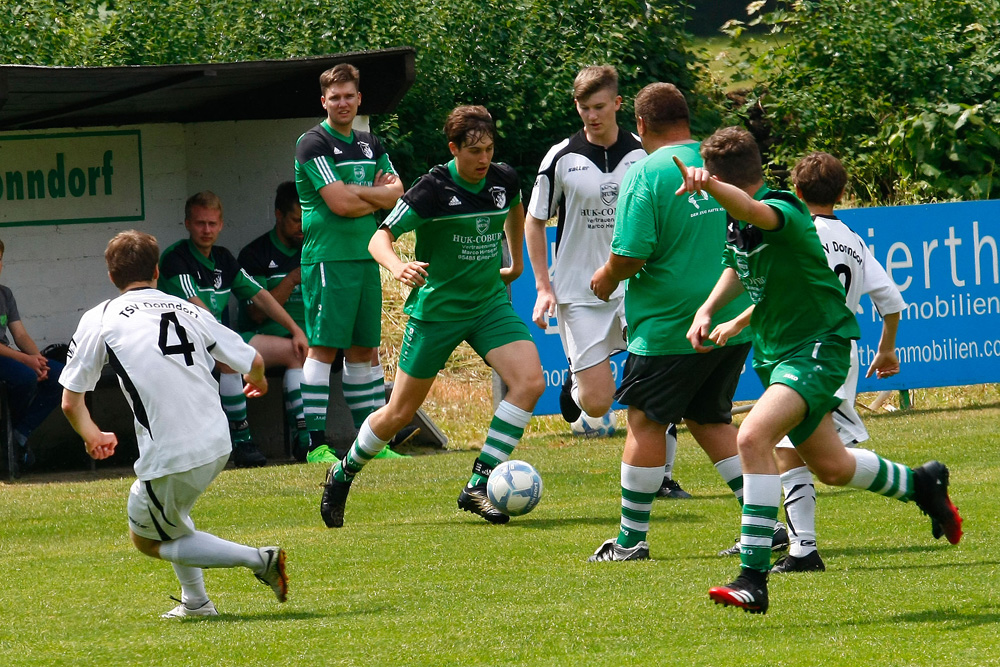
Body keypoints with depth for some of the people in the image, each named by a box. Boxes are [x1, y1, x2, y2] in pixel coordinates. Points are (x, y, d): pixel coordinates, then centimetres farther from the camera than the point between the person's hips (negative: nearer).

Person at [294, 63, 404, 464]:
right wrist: (376, 196, -2)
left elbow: (396, 194, 5)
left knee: (364, 348, 10)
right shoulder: (313, 144, -8)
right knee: (323, 347, -8)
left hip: (365, 256, 7)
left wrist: (355, 192, -10)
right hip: (328, 258, -7)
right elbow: (340, 203, -16)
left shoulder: (370, 145, 15)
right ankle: (317, 444, -9)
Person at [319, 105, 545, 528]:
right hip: (436, 307, -4)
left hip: (489, 303, 4)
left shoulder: (503, 180, -3)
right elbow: (379, 238, -20)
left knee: (530, 381, -19)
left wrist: (516, 262, 30)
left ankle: (478, 486, -14)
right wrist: (397, 268, -41)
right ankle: (344, 474, 30)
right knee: (401, 413, 3)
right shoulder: (434, 189, -18)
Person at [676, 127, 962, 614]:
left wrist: (709, 185, -69)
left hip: (817, 349, -10)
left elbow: (755, 211, -49)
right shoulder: (735, 221, 1)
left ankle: (753, 578, -30)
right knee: (831, 467, 21)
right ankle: (921, 484, 49)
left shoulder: (784, 213, -24)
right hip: (773, 351, 10)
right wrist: (708, 309, 4)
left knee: (754, 437, -30)